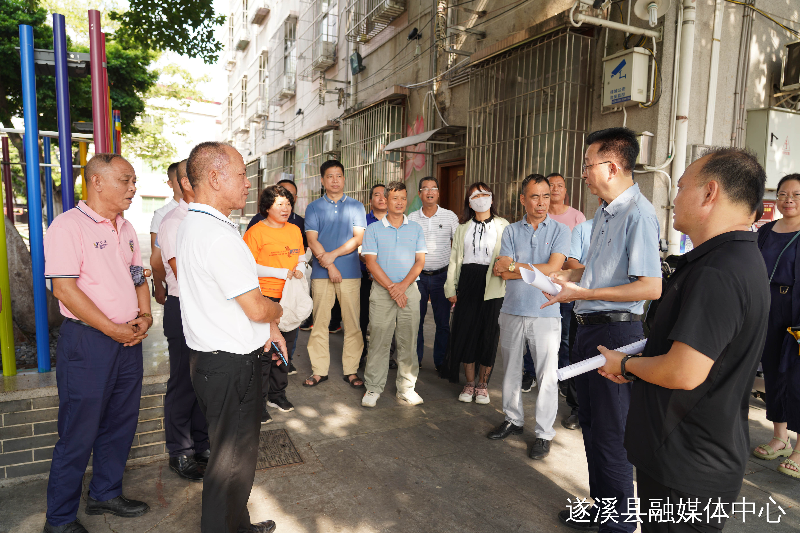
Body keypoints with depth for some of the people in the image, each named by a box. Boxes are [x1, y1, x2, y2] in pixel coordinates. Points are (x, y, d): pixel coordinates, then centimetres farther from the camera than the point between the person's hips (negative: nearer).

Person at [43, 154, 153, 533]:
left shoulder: (125, 228, 12)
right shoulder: (68, 225, -12)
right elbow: (64, 288, -18)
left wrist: (144, 316, 0)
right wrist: (112, 329, -17)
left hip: (128, 339, 7)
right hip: (86, 342, -7)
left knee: (120, 424, 16)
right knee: (79, 433, 4)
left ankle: (105, 494, 36)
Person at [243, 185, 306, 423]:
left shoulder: (294, 230, 12)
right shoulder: (256, 232, -9)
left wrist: (299, 270, -2)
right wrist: (282, 273, -16)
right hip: (266, 298, -6)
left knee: (285, 347, 14)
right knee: (263, 352, -2)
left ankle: (276, 394, 30)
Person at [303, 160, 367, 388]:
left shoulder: (356, 206, 11)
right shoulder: (313, 207, 11)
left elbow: (358, 238, 1)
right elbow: (312, 241, 1)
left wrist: (333, 254, -10)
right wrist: (330, 265, -9)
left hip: (350, 272, 0)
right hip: (321, 273, 0)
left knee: (352, 322, 0)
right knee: (319, 322, 1)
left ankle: (351, 370, 9)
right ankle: (319, 370, 11)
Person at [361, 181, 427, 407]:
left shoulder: (416, 229, 11)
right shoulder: (373, 229, 5)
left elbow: (420, 261, 4)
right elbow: (371, 262, -3)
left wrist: (403, 285, -11)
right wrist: (391, 287, -11)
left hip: (410, 290, 2)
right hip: (381, 291, -2)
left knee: (408, 341, 4)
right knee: (378, 341, -1)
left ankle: (406, 388, 15)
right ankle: (373, 388, 10)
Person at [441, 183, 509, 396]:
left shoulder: (503, 226, 5)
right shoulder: (463, 227, 14)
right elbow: (454, 259, 12)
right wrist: (451, 288, 7)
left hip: (491, 285, -2)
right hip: (467, 282, 3)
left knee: (488, 333, 1)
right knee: (465, 331, 2)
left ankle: (482, 384, 18)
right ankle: (469, 383, 18)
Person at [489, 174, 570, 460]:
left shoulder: (560, 230, 0)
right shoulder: (511, 231, 7)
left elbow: (552, 269, -13)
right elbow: (503, 271, -3)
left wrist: (515, 266, -10)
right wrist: (534, 268, -11)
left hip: (545, 313, -3)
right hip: (512, 311, 3)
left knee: (547, 376, 1)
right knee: (511, 371, 14)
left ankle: (544, 433, 15)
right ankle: (513, 419, 32)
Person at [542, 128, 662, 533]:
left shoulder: (638, 213, -18)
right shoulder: (604, 212, 12)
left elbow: (651, 287, -25)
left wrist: (583, 293, -22)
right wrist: (565, 276, 12)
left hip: (616, 331, -10)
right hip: (589, 329, 10)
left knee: (610, 434, 3)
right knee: (591, 424, 20)